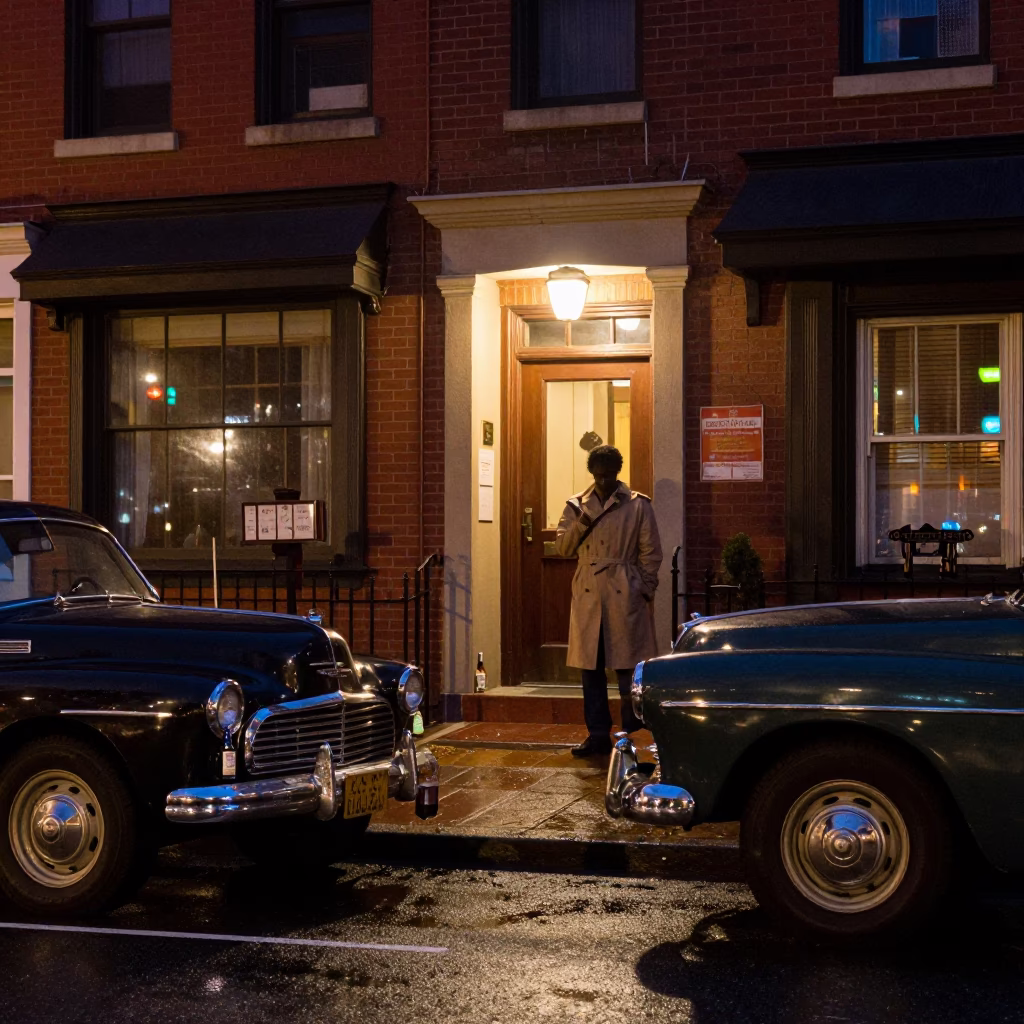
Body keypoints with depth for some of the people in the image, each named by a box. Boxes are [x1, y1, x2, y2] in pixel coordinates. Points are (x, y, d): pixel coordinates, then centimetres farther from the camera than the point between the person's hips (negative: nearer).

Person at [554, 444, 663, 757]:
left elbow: (650, 552, 5)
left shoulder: (638, 505, 3)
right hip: (588, 594, 3)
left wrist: (645, 591, 0)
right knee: (591, 667, 5)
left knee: (627, 666, -2)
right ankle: (598, 734, 12)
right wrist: (580, 524, -9)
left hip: (624, 594, -3)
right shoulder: (577, 505, 12)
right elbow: (562, 546, 8)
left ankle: (631, 734, 8)